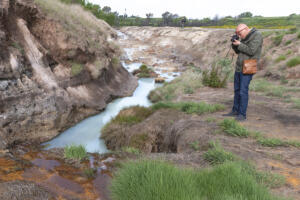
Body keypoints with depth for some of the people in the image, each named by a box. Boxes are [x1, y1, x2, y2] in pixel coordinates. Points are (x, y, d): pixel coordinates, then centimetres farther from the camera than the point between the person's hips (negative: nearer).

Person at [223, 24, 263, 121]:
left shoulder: (257, 35, -12)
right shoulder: (245, 37, 13)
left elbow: (251, 51, -21)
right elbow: (238, 51, 15)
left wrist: (239, 44, -14)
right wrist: (234, 43, -3)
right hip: (239, 67, 9)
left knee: (243, 91, -10)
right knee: (237, 90, 13)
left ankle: (242, 114, -1)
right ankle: (235, 111, 23)